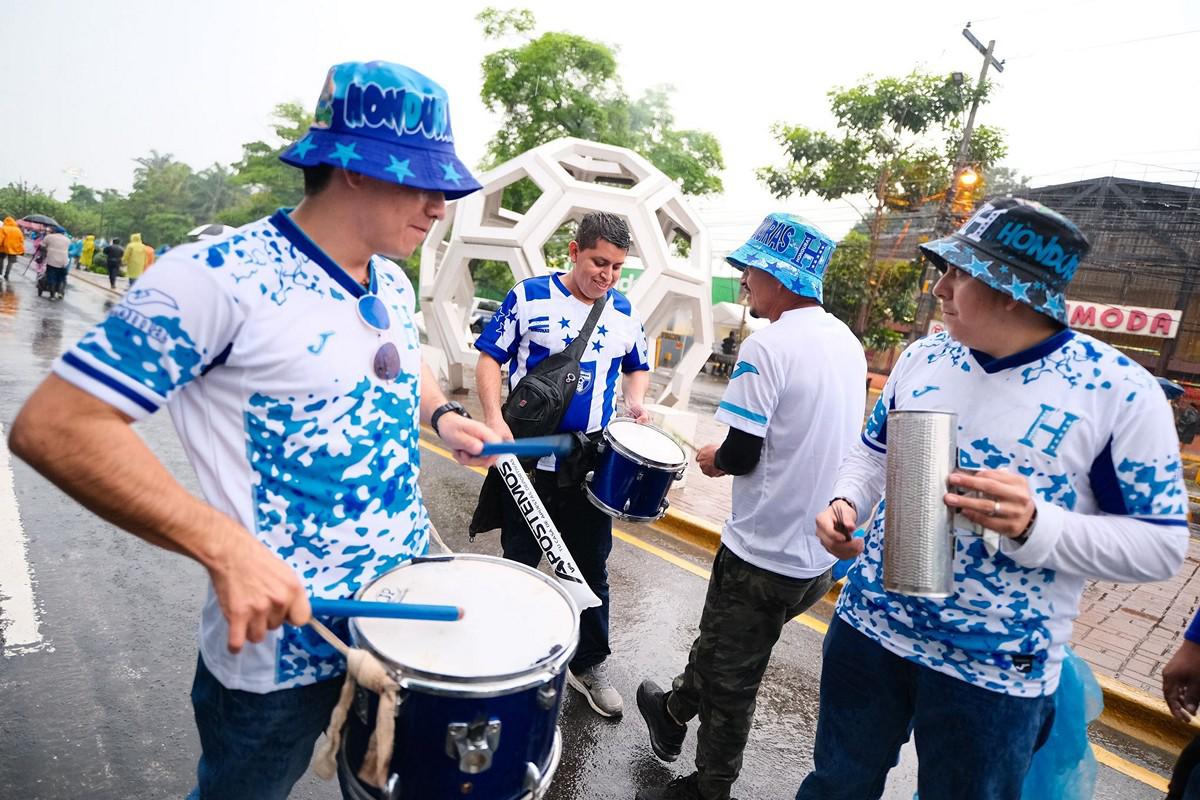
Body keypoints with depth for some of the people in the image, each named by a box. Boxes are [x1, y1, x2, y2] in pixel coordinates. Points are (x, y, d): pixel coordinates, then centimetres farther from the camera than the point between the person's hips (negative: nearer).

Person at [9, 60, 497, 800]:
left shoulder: (394, 285, 3)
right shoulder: (220, 278, -21)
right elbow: (55, 426, -22)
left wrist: (442, 417, 2)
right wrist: (225, 547, -31)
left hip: (415, 599, 7)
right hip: (282, 639, -6)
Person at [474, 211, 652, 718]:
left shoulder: (624, 312, 5)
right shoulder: (529, 297, -6)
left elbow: (637, 367, 18)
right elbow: (490, 357, -4)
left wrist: (636, 401, -2)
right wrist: (494, 418, -17)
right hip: (529, 457, -3)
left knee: (591, 567, 13)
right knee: (519, 563, 12)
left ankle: (589, 665, 31)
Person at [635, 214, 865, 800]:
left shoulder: (768, 347, -21)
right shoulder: (848, 343, 4)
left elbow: (742, 454, -21)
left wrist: (713, 459, 0)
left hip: (765, 554, -8)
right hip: (823, 553, 8)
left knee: (729, 682, 13)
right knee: (724, 641, 28)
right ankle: (675, 714, 50)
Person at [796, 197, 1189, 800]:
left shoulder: (1120, 393, -14)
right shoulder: (922, 356, -1)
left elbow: (1162, 546, -11)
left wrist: (1035, 525, -28)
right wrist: (847, 504, -8)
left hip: (994, 672, -3)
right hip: (867, 626, 4)